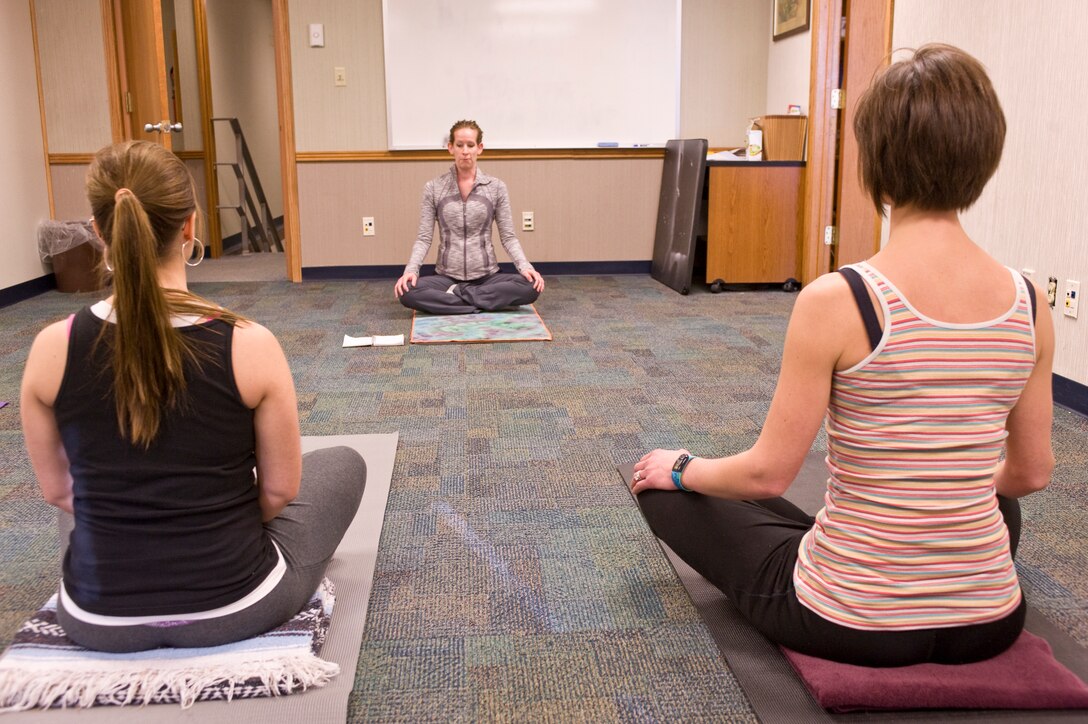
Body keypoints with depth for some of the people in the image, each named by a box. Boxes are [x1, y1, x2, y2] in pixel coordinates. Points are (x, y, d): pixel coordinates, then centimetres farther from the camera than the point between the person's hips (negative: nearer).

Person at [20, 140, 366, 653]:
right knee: (344, 461, 24)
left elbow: (55, 489, 0)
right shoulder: (251, 345, -21)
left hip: (97, 620, 4)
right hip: (235, 610, -3)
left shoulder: (52, 349, -14)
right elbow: (280, 488, -9)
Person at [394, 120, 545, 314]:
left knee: (531, 287, -29)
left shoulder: (496, 187, 2)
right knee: (407, 292, -31)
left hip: (487, 276, 1)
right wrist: (411, 269, -19)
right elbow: (424, 238, 0)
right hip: (447, 277, 0)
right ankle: (483, 303, -18)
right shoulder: (433, 188, 2)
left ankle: (455, 296, -16)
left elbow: (508, 236, 1)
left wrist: (525, 266, -17)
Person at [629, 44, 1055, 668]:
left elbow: (768, 474, -16)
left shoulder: (836, 301, -23)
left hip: (848, 627, -7)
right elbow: (1032, 472, 4)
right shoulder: (1028, 302, -8)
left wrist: (681, 468, 4)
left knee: (662, 487, 16)